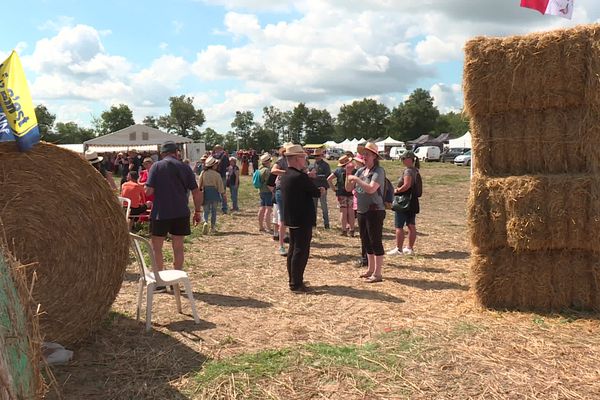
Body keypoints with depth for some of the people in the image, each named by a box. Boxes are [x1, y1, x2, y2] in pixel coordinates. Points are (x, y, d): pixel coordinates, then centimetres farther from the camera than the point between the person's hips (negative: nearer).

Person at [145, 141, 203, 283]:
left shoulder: (157, 166, -4)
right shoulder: (184, 167, 3)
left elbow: (148, 191, -10)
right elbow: (197, 192, 1)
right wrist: (197, 211, 10)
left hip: (161, 213, -3)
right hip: (181, 213, 3)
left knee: (156, 247, 10)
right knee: (178, 247, 11)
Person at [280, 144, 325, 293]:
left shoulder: (285, 176, 9)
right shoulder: (300, 177, -20)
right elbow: (317, 192, -13)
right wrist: (321, 190, 6)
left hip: (291, 218, 10)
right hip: (303, 219, -10)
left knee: (293, 249, 17)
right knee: (301, 251, -3)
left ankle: (293, 280, 26)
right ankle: (296, 284, 1)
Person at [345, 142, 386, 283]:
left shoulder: (378, 171, -10)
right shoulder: (361, 171, 12)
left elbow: (371, 189, -25)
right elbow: (348, 188, 10)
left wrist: (356, 179, -19)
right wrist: (348, 173, -2)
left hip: (374, 211, -8)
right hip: (362, 211, 8)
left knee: (375, 242, -3)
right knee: (366, 242, 16)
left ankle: (377, 273, 3)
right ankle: (370, 269, 28)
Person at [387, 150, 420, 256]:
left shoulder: (408, 171, -17)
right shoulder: (415, 170, 12)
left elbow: (407, 185, -28)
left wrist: (397, 190, -13)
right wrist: (399, 189, 10)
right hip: (413, 201, 10)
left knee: (399, 226, -2)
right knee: (411, 226, 11)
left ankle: (398, 249, 2)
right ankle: (410, 248, 18)